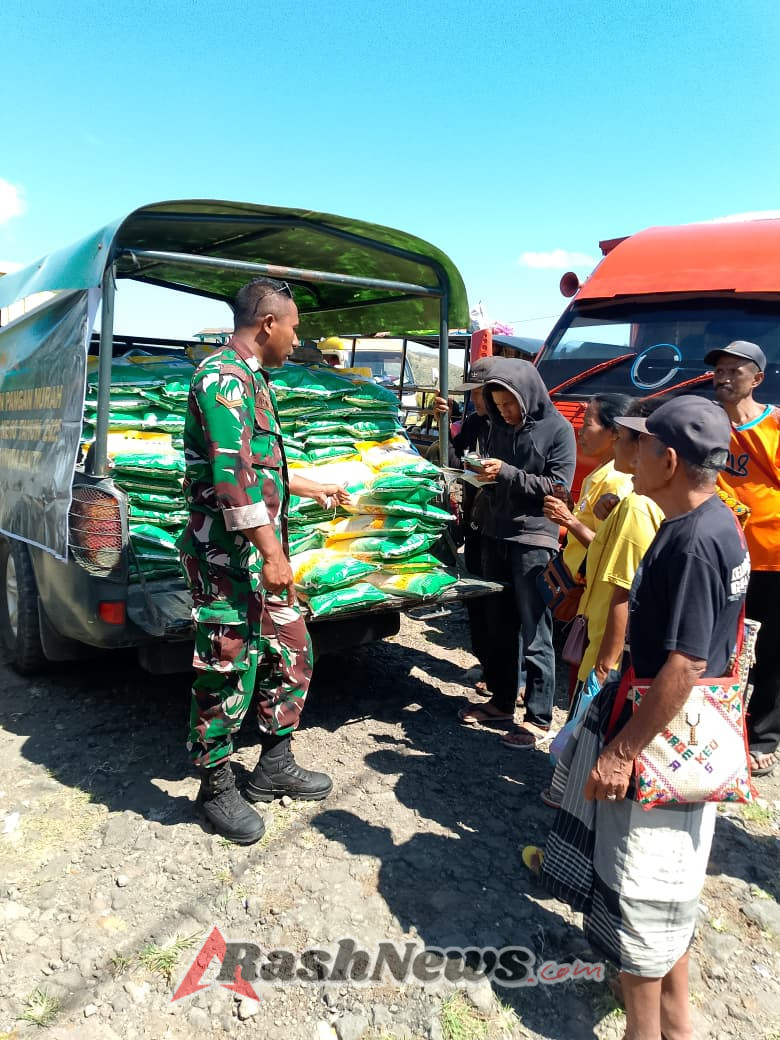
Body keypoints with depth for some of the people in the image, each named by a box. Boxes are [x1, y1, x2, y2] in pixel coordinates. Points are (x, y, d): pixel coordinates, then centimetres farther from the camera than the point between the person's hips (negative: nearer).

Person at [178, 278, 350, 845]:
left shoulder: (251, 380, 17)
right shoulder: (223, 377, -15)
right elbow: (232, 477, -24)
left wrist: (314, 488, 35)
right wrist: (272, 554, -24)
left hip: (261, 553, 10)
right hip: (228, 556, -10)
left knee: (293, 654, 15)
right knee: (228, 672, 1)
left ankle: (275, 767, 31)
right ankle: (217, 790, 20)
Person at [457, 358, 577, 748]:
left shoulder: (557, 428, -5)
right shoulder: (499, 426, 12)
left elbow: (558, 486, -12)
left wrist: (507, 474, -19)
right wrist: (482, 474, 3)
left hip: (534, 540, -6)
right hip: (495, 536, 6)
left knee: (535, 633, -2)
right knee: (498, 625, 13)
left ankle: (538, 718, 7)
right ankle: (501, 700, 27)